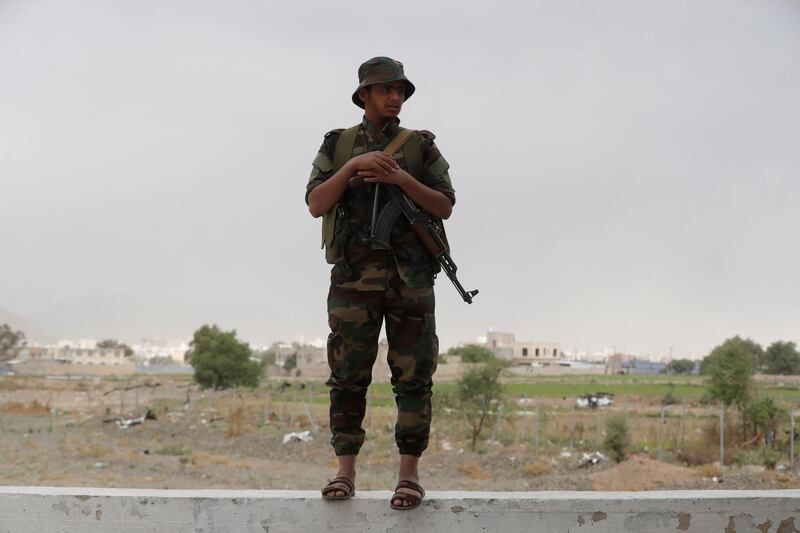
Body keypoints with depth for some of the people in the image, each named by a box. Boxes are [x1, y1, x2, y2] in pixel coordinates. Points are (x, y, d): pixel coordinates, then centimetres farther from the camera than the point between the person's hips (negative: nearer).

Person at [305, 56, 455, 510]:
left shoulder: (421, 146, 8)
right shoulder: (337, 145, 10)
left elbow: (445, 207, 0)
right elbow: (316, 205, -1)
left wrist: (400, 178, -14)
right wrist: (353, 166, -14)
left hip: (411, 277, 0)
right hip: (355, 277, 0)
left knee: (413, 376, -3)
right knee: (349, 376, -2)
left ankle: (410, 474, 2)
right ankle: (346, 473, 5)